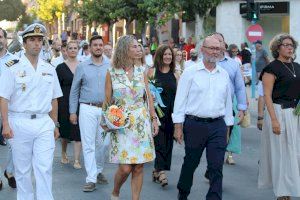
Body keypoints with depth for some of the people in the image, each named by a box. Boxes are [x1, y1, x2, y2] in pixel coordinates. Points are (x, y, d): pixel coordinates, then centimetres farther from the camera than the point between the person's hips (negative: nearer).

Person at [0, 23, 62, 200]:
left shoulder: (49, 70, 11)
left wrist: (55, 125, 14)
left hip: (44, 123, 2)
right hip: (20, 123, -2)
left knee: (45, 168, -3)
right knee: (22, 169, 6)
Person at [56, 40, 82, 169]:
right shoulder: (61, 67, 1)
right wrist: (56, 104, -6)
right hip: (65, 102, -1)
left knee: (79, 131, -4)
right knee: (65, 130, 10)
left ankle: (77, 160, 0)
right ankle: (63, 153, 33)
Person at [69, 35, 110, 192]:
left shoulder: (110, 65, 3)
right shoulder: (82, 66, 3)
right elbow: (74, 90, 7)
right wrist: (72, 112, 4)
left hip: (106, 109, 1)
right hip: (87, 109, -1)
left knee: (103, 143, 8)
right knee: (88, 144, -3)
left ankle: (98, 171, 29)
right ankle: (91, 179, 0)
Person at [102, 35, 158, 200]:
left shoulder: (141, 73, 7)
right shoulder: (112, 73, 0)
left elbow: (149, 97, 10)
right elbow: (107, 100, 1)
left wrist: (154, 119, 4)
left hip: (141, 123, 3)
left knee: (139, 167, 1)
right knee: (125, 167, -7)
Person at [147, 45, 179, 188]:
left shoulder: (175, 75, 10)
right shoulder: (152, 72, 0)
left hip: (171, 113, 4)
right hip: (156, 112, -4)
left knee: (168, 142, 6)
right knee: (160, 142, -10)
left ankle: (156, 170, 18)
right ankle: (161, 172, -13)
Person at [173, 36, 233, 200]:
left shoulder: (224, 75, 9)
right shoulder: (190, 72, -2)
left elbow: (228, 102, 15)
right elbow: (180, 100, -2)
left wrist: (227, 126, 13)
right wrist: (178, 126, -6)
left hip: (218, 125, 3)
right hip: (195, 124, -2)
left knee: (216, 167, -2)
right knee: (191, 162, 12)